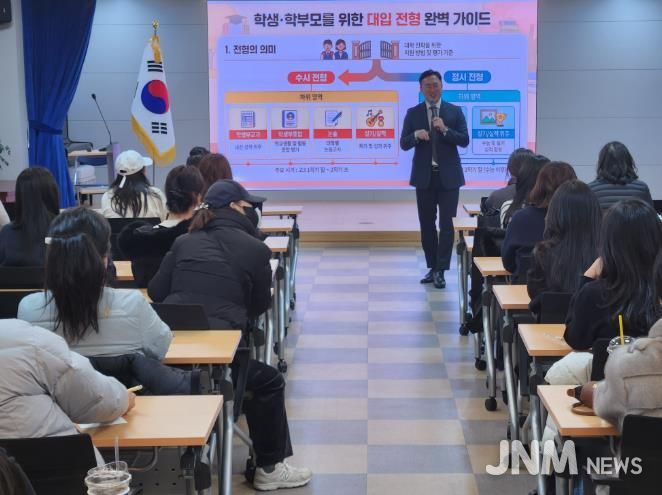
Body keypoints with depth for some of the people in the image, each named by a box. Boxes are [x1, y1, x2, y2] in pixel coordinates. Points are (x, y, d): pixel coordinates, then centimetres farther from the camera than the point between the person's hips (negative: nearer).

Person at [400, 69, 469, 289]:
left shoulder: (455, 111, 3)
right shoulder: (413, 113, 5)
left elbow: (464, 140, -5)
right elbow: (404, 144, 1)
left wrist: (445, 130, -20)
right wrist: (416, 135, -20)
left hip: (448, 176, -2)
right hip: (424, 176, 2)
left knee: (446, 224, -5)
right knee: (426, 224, 8)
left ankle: (440, 270, -2)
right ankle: (432, 267, 19)